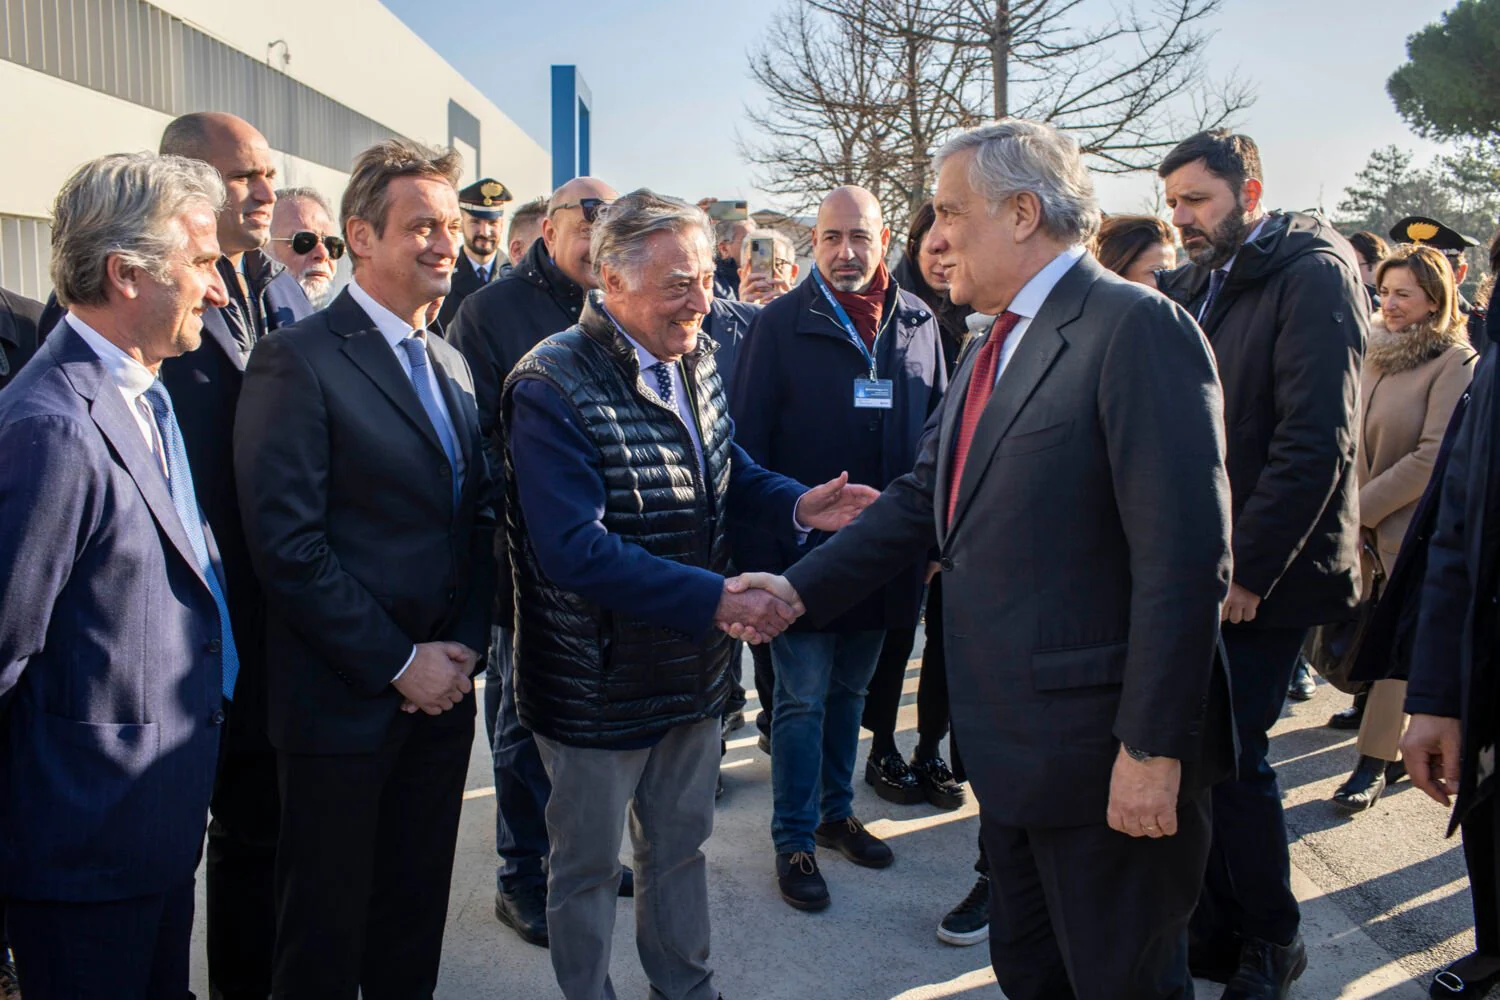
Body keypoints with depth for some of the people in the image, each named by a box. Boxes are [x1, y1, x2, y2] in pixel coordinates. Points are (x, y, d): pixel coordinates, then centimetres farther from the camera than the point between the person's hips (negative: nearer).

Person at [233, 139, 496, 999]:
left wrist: (463, 646, -1)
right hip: (345, 703, -6)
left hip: (440, 693, 6)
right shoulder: (299, 361, -12)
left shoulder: (453, 365, 12)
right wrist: (399, 663, -15)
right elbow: (287, 545, -18)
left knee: (416, 922, 18)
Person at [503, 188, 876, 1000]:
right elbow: (574, 550, -30)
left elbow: (724, 470, 13)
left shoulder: (694, 359, 0)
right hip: (599, 682, -7)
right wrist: (716, 598, -34)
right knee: (589, 863, 15)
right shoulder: (552, 388, -24)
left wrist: (796, 505, -9)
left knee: (680, 842, 24)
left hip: (693, 666, 7)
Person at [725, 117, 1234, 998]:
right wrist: (797, 588, 7)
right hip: (1011, 746, 9)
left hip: (1106, 754, -8)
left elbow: (1187, 554, -22)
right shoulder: (995, 348, 13)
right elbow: (924, 499, 14)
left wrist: (1153, 750, -22)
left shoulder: (1137, 328, -17)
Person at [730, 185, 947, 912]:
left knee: (849, 690, 19)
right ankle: (794, 839, 19)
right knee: (802, 700, 4)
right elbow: (747, 443, -8)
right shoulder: (780, 325, -8)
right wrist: (756, 552, -13)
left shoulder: (918, 322, 2)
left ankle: (836, 812, 35)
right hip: (803, 549, -4)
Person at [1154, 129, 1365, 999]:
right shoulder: (1192, 285, 12)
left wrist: (1249, 568, -18)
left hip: (1262, 575, -6)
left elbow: (1317, 438, -18)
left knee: (1233, 756, 0)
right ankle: (1218, 927, 25)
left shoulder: (1312, 272, -10)